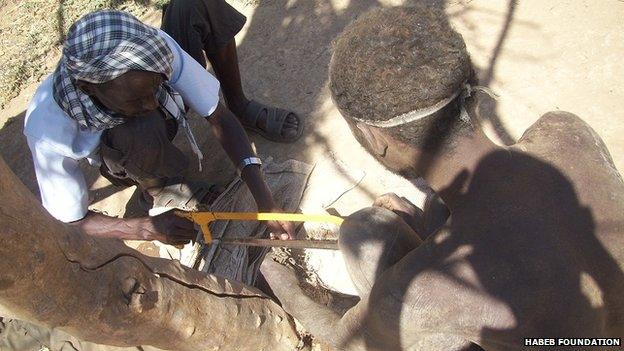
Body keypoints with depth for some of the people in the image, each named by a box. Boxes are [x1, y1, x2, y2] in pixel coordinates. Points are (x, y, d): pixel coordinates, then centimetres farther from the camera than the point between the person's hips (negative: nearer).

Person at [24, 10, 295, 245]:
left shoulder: (157, 48, -37)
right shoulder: (47, 131, -38)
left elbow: (219, 118, -30)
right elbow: (73, 222, -23)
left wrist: (263, 197, -40)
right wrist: (147, 228, -37)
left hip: (163, 118, 4)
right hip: (124, 164, -3)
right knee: (140, 132, -40)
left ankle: (238, 101, 6)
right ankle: (159, 190, -7)